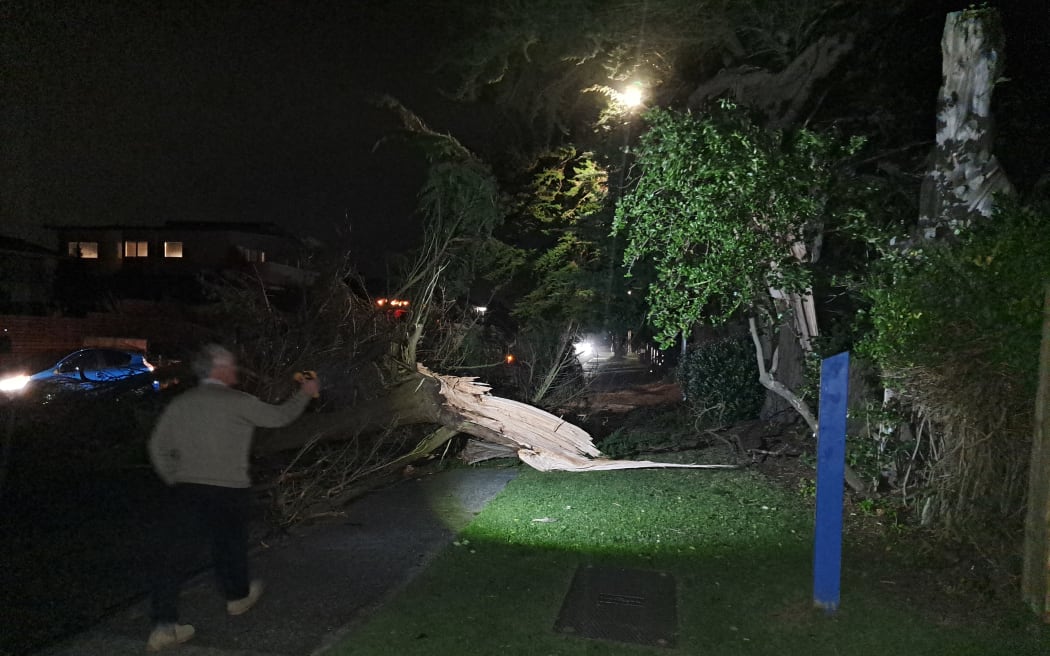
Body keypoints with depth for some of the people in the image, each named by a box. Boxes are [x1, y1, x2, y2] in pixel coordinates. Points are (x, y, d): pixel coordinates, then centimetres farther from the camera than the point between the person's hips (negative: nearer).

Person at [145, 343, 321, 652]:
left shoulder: (180, 403, 5)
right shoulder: (237, 402, -10)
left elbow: (158, 447, 7)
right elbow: (280, 416, 0)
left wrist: (174, 480, 17)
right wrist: (305, 393, 15)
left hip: (185, 490, 3)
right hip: (228, 491, -3)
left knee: (172, 553, 6)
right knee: (229, 544, 18)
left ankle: (164, 626, 4)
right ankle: (238, 596, 41)